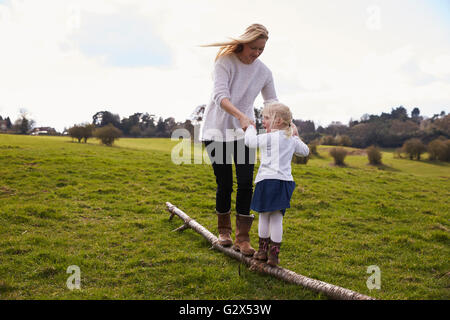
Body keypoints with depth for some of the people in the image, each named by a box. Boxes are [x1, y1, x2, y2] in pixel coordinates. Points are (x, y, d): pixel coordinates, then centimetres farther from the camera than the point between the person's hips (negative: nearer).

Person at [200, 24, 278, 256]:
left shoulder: (263, 72, 0)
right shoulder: (224, 62, -12)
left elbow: (272, 104, 8)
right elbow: (220, 96, -25)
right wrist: (241, 116, -41)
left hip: (244, 132, 3)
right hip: (217, 129, -3)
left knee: (246, 184, -8)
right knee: (224, 184, -1)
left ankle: (242, 238, 0)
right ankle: (224, 230, 23)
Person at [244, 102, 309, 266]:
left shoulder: (270, 137, -7)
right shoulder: (292, 139, 13)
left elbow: (250, 141, -7)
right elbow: (305, 151, 29)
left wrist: (251, 128, 12)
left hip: (268, 180, -5)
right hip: (285, 181, 5)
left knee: (264, 216, 9)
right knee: (277, 218, 7)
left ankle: (263, 249, 19)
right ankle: (273, 254, 6)